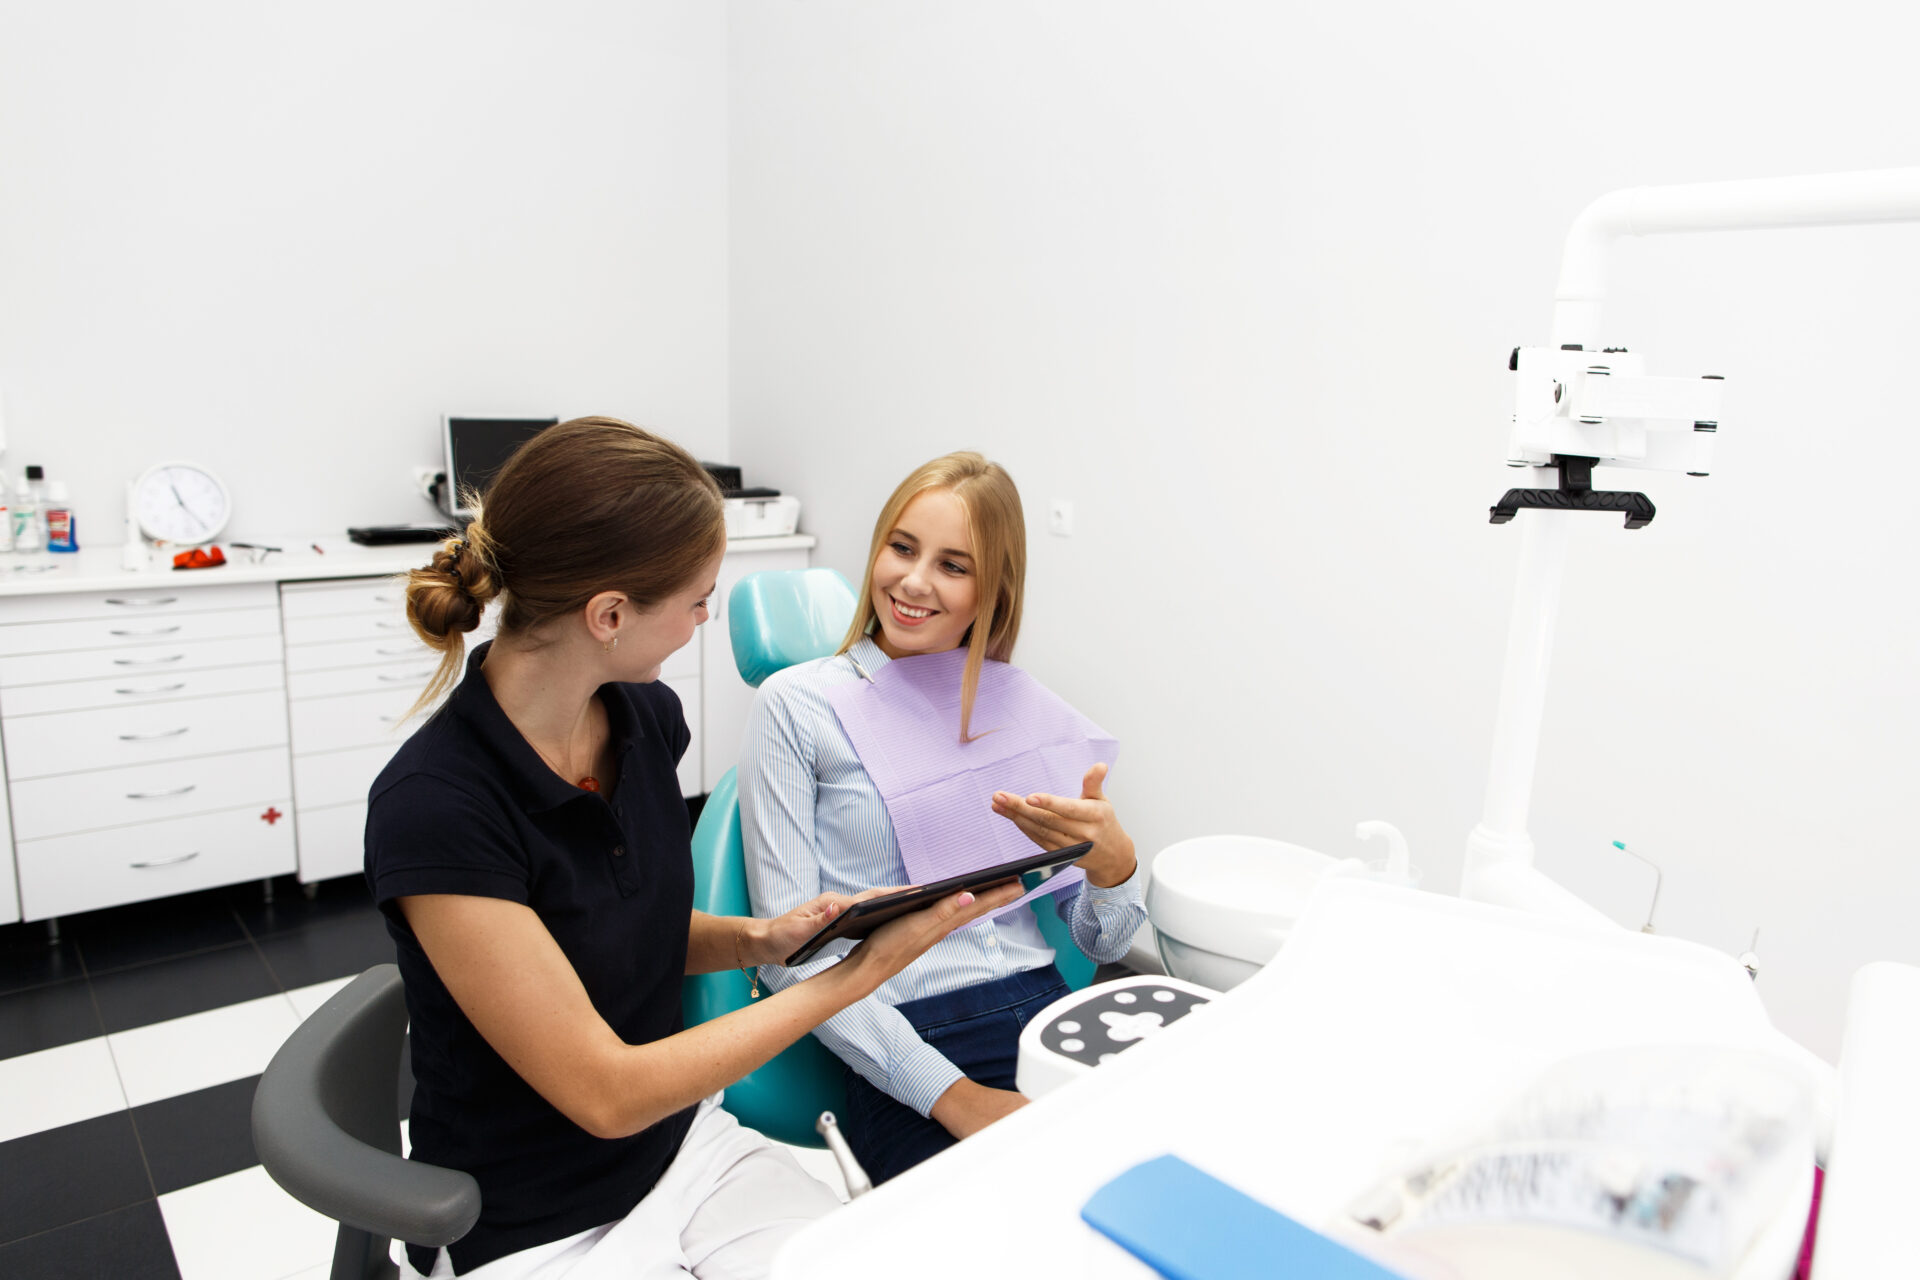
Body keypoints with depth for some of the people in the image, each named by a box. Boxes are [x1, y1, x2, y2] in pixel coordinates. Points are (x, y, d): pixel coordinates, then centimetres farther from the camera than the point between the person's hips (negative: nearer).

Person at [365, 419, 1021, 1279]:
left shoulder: (647, 716, -6)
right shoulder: (433, 810, -26)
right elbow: (607, 1092, -21)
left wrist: (760, 939, -9)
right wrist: (857, 974, -20)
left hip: (688, 1144, 5)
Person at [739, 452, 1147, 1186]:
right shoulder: (795, 706, 1)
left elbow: (1104, 942, 12)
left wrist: (1112, 861, -12)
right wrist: (949, 1094, -15)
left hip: (1048, 1015, 5)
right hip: (905, 1050, -4)